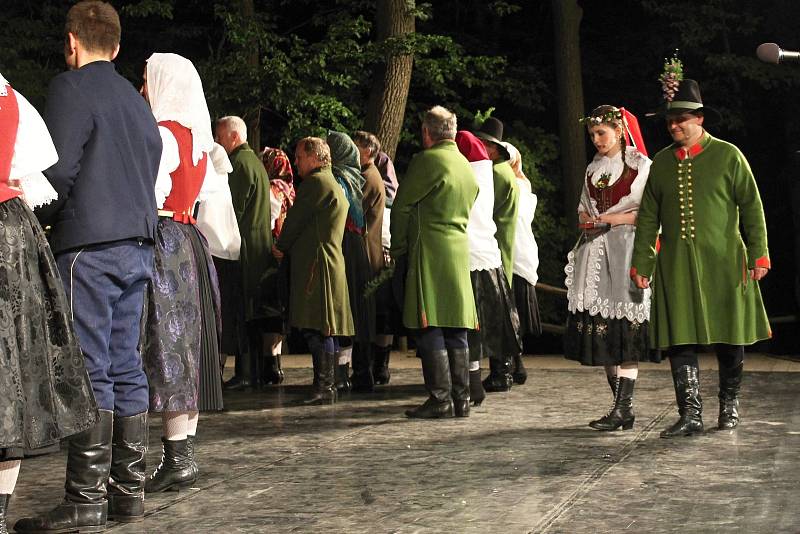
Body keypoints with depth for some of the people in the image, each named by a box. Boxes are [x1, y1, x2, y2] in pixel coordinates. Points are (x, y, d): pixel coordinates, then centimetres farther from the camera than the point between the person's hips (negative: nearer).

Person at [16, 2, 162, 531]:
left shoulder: (70, 87, -3)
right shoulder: (136, 100, 20)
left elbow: (59, 168, -11)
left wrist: (44, 218, 4)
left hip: (90, 245, -7)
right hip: (137, 244, 7)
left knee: (89, 369, -7)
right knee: (126, 367, 9)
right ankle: (130, 489, 12)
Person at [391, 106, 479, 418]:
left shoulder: (426, 160, -8)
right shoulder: (467, 166, 17)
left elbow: (402, 207, -5)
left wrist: (398, 249, 7)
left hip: (429, 253, -8)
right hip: (460, 251, 8)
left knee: (430, 330, -6)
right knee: (456, 331, 9)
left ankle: (440, 399, -8)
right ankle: (461, 399, 10)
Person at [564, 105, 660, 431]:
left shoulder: (640, 165, 0)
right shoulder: (593, 169, 20)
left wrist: (613, 219, -13)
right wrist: (586, 221, 3)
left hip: (626, 250, -6)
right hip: (595, 252, 6)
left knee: (624, 329, -13)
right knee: (601, 330, 1)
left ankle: (623, 408, -15)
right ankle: (622, 406, 8)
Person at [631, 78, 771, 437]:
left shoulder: (728, 156, 2)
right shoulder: (661, 162, 10)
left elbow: (752, 208, 2)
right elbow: (648, 217, 13)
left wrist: (758, 255, -3)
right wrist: (642, 263, 9)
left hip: (723, 264, -2)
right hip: (676, 268, 2)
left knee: (730, 339, 6)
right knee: (679, 339, -5)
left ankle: (729, 404, 25)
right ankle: (691, 414, -2)